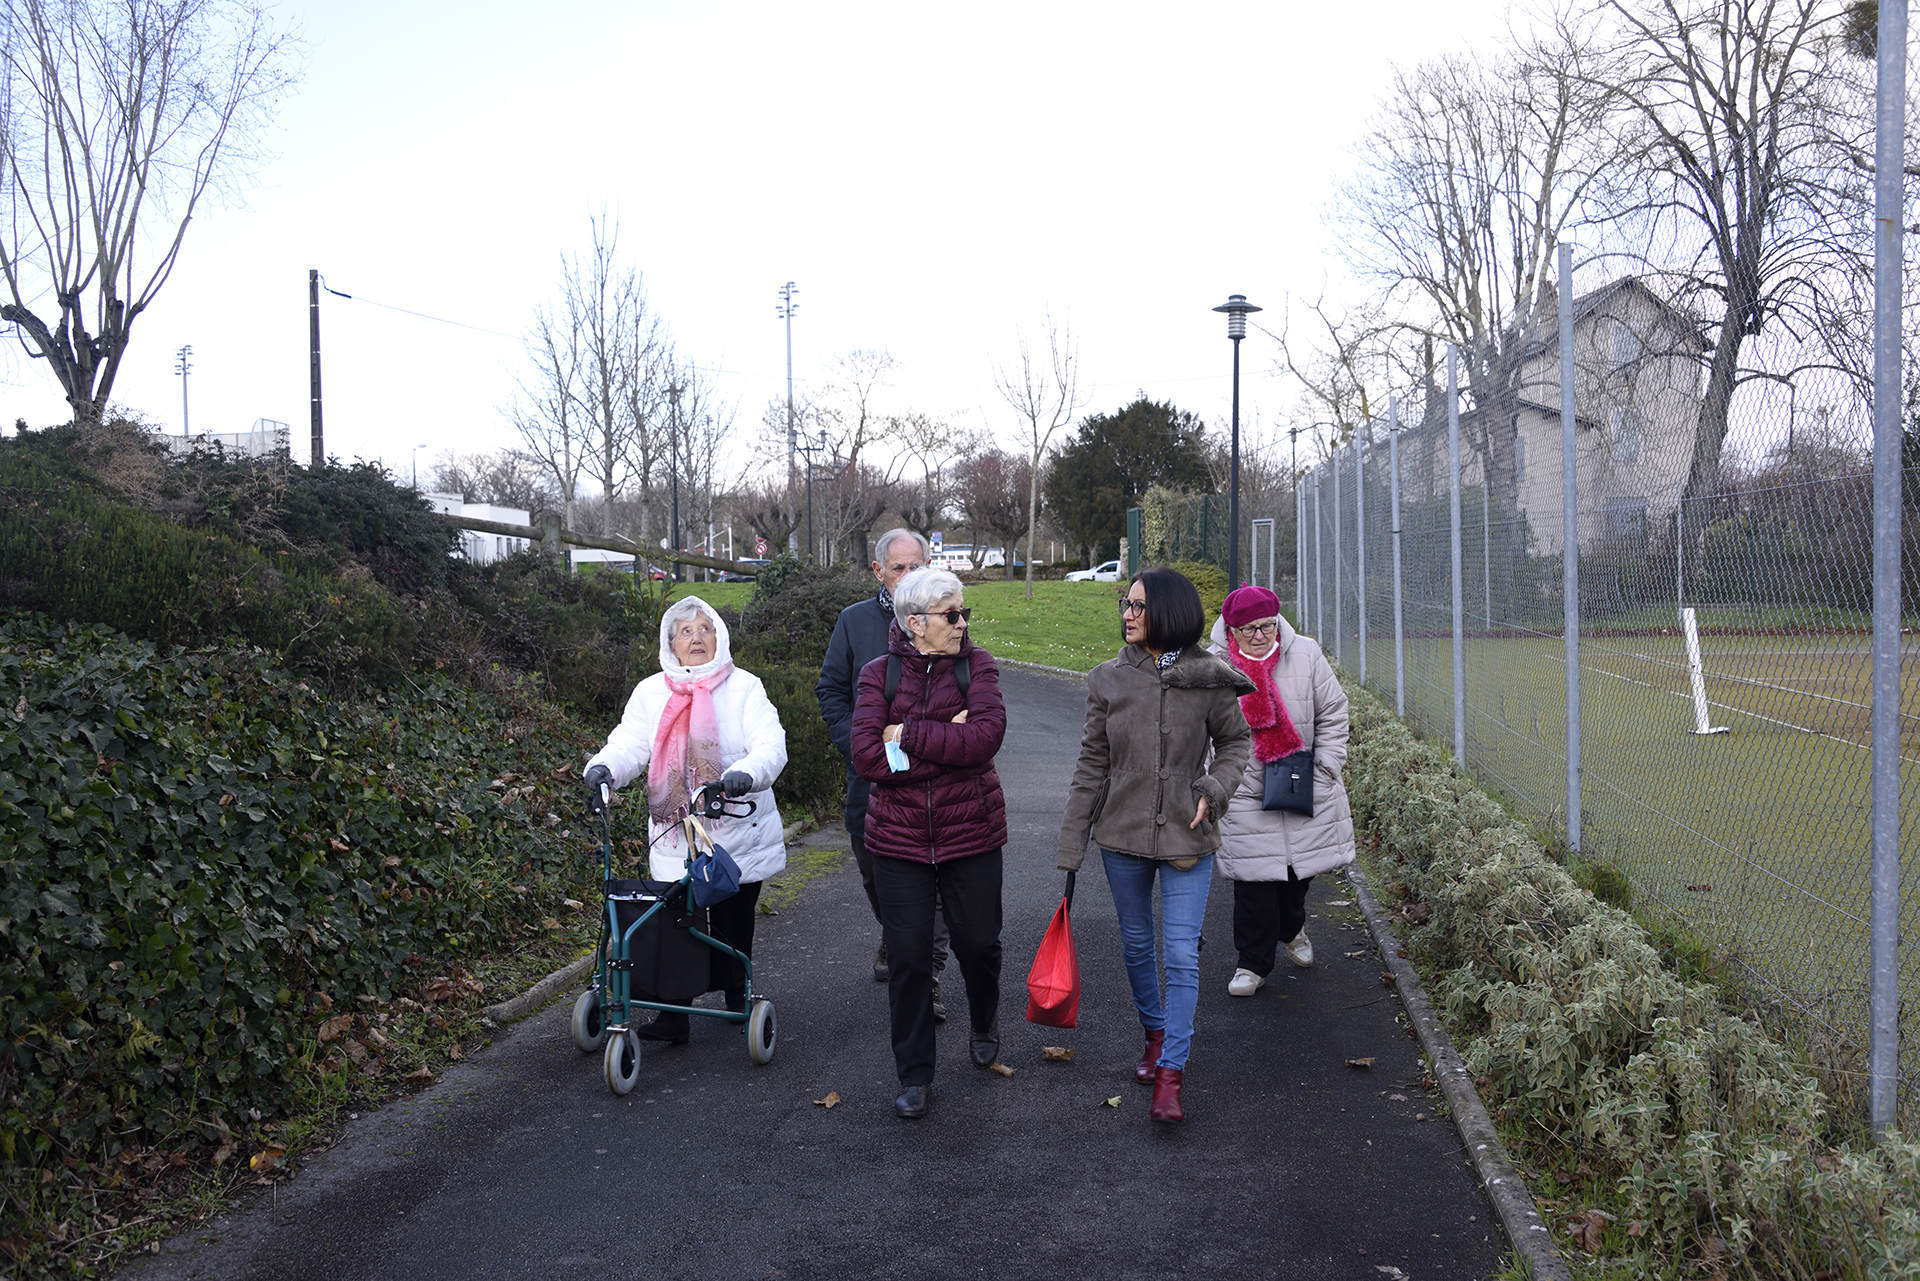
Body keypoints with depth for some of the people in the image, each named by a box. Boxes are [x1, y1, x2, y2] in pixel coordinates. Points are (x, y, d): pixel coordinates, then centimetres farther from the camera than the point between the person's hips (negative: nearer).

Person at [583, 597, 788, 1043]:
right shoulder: (651, 692, 9)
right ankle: (673, 1013, 2)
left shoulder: (744, 688, 0)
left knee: (733, 922, 10)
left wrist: (745, 773, -33)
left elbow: (770, 745, -12)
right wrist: (603, 767, -24)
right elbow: (630, 742, -2)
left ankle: (736, 995, 34)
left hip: (737, 834, -1)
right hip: (674, 837, 1)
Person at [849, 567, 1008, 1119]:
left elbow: (986, 736, -19)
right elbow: (867, 756, -14)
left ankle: (984, 1022, 45)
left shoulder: (976, 665, -1)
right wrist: (949, 746, -17)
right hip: (899, 838, 0)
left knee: (978, 944, 11)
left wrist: (908, 734, -17)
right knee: (907, 957, 3)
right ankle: (915, 1075, 19)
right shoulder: (879, 673, -1)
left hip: (971, 832, 0)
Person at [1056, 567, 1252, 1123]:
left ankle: (1171, 1070, 5)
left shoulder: (1209, 680, -8)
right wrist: (1072, 839, 0)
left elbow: (1235, 741, 7)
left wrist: (1215, 789, -11)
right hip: (1123, 835, 2)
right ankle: (1155, 1034, 39)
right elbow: (1092, 763, 1)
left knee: (1182, 954, -4)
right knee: (1136, 945, 16)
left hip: (1187, 837, -2)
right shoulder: (1109, 680, -3)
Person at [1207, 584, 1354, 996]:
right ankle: (1254, 962, 13)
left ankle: (1291, 928, 45)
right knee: (1252, 878, -3)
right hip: (1245, 792, -2)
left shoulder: (1305, 654, -5)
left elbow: (1332, 713, 5)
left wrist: (1325, 767, -1)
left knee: (1301, 867, 13)